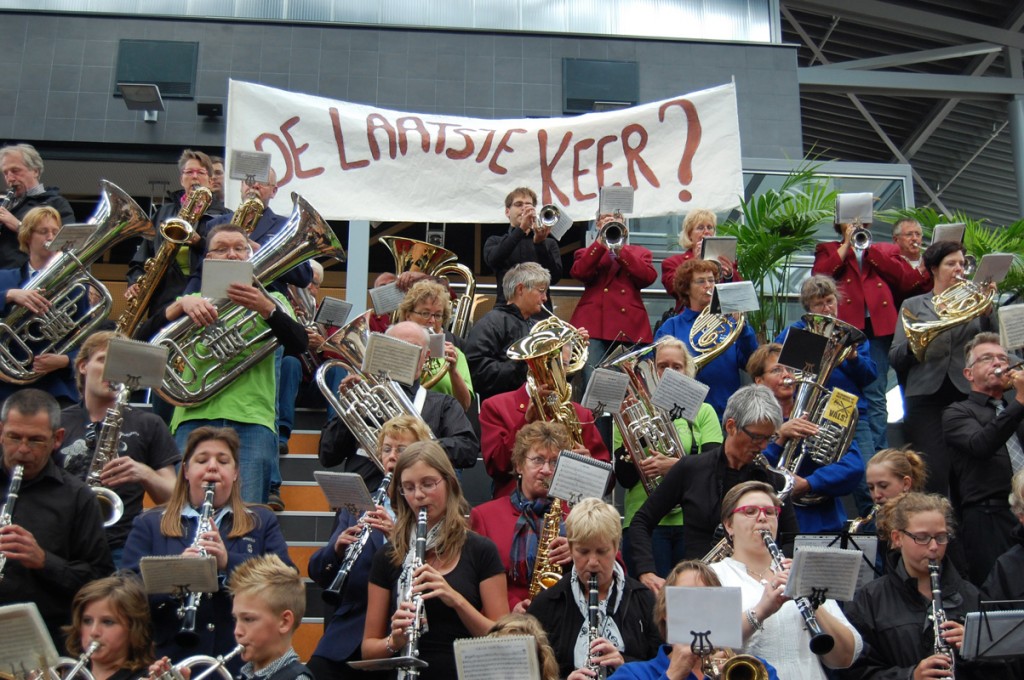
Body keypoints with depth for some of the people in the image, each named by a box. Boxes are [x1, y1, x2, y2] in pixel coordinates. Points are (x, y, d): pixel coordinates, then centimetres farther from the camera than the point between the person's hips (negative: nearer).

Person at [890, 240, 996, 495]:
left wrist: (988, 311, -6)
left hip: (966, 396, 1)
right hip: (926, 399, -1)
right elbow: (895, 359, 7)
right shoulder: (914, 305, 14)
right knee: (935, 474, -12)